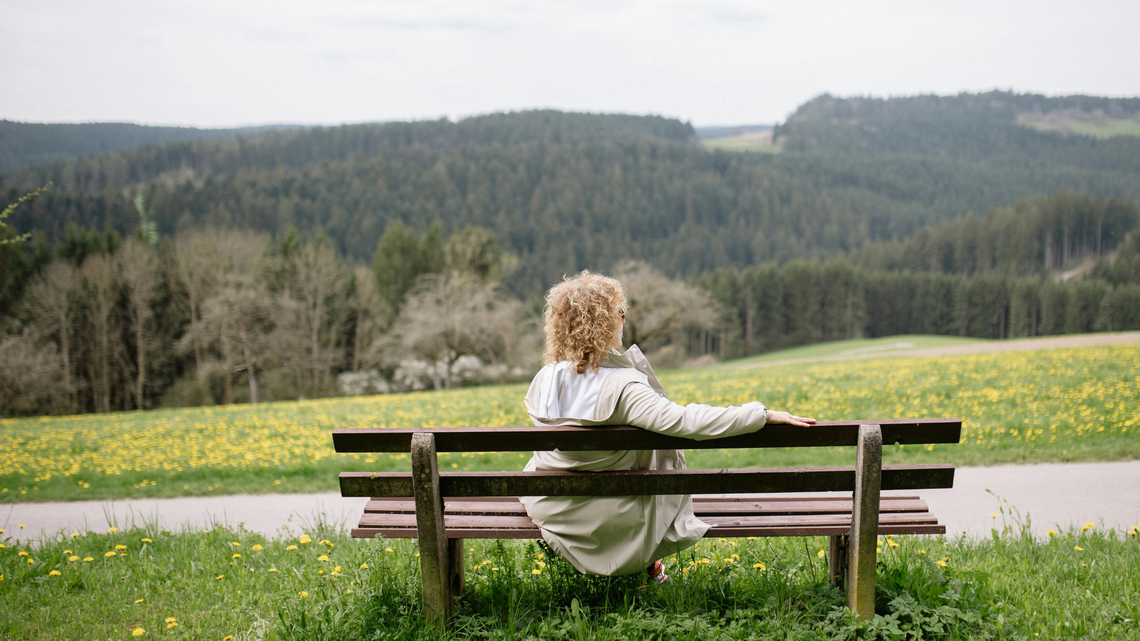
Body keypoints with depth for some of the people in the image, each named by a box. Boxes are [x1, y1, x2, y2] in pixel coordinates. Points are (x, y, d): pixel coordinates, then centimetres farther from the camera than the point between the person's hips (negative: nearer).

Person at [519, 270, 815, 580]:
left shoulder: (543, 381, -11)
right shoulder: (623, 387, -28)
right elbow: (686, 421, -33)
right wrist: (764, 414, -25)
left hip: (546, 507, 5)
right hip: (607, 518, -4)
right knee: (665, 446, 20)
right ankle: (648, 560, 34)